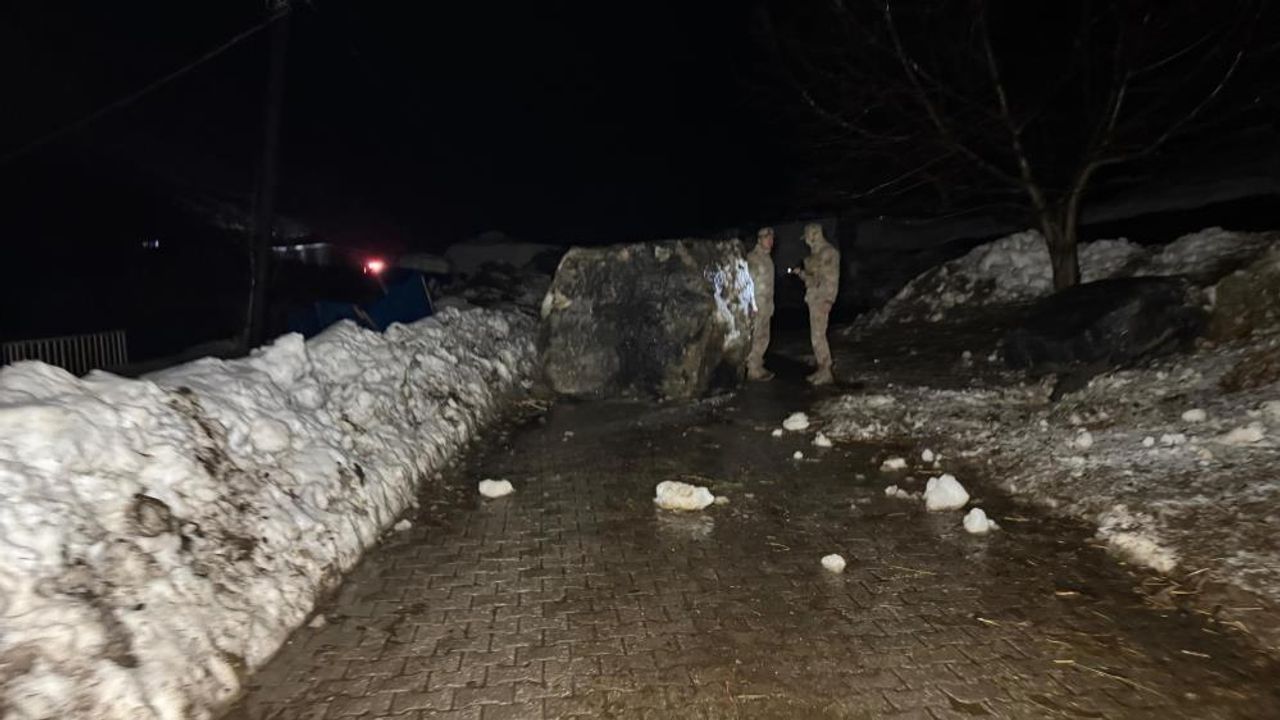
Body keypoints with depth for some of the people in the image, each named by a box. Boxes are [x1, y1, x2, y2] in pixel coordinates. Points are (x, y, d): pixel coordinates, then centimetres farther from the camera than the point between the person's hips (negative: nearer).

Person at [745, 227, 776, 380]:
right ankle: (753, 371, -1)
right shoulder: (752, 258, -12)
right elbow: (748, 282, -17)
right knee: (757, 338, -7)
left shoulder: (767, 258, 15)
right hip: (757, 305, -9)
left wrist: (771, 305, 19)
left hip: (766, 305, 9)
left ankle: (758, 367, 20)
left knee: (763, 337, 12)